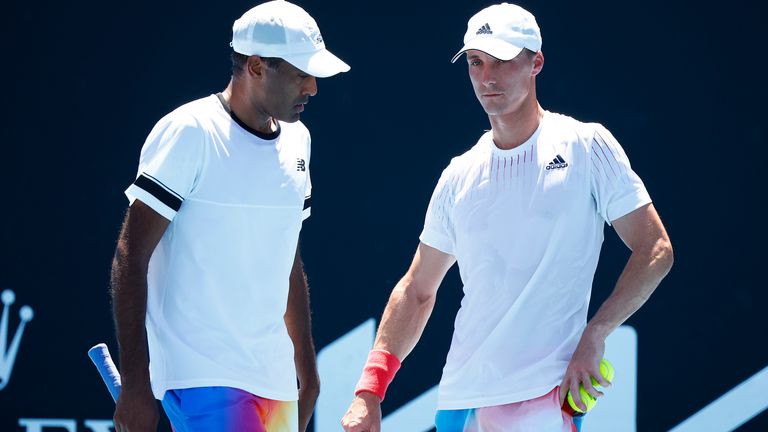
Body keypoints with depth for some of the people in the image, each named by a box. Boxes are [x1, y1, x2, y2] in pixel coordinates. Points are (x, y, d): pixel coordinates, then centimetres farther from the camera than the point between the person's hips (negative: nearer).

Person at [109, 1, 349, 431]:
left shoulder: (297, 140, 14)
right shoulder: (189, 133, -10)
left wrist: (307, 369, 24)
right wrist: (135, 386, -17)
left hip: (275, 380, 7)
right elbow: (130, 258, -12)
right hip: (202, 379, -7)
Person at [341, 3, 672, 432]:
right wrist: (370, 390, 7)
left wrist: (594, 335, -14)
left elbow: (655, 251, -3)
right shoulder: (460, 177, 11)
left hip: (541, 397, -5)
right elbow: (417, 291, 17)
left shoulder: (586, 146, -1)